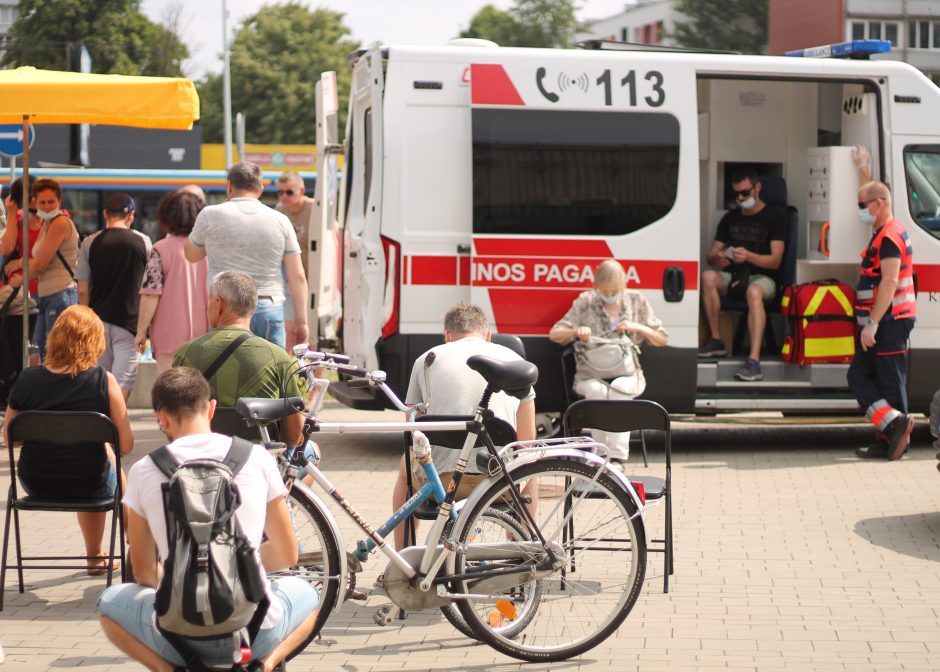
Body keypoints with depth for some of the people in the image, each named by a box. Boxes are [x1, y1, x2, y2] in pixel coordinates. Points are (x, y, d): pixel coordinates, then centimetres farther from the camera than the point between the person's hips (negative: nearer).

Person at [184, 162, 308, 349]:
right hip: (271, 310, 2)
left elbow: (191, 255, 17)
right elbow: (297, 276, 4)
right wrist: (301, 321, 8)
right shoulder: (280, 221, 6)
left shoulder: (211, 215, 1)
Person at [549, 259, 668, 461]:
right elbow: (554, 334, 5)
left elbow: (662, 339, 13)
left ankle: (617, 457, -41)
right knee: (596, 390, -37)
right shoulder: (585, 302, 6)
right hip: (590, 374, 0)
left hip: (627, 373, 0)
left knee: (620, 388, -36)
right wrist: (576, 331, -16)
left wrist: (637, 328, -6)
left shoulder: (637, 302, 10)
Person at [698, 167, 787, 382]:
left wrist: (748, 256, -27)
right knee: (708, 277, -29)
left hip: (762, 277, -5)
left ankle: (754, 360, -53)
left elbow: (775, 261, -8)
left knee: (754, 291, -41)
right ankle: (716, 341, -24)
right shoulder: (730, 218, 17)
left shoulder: (774, 217, 1)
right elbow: (712, 254, 15)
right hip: (732, 276, 5)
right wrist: (717, 258, -12)